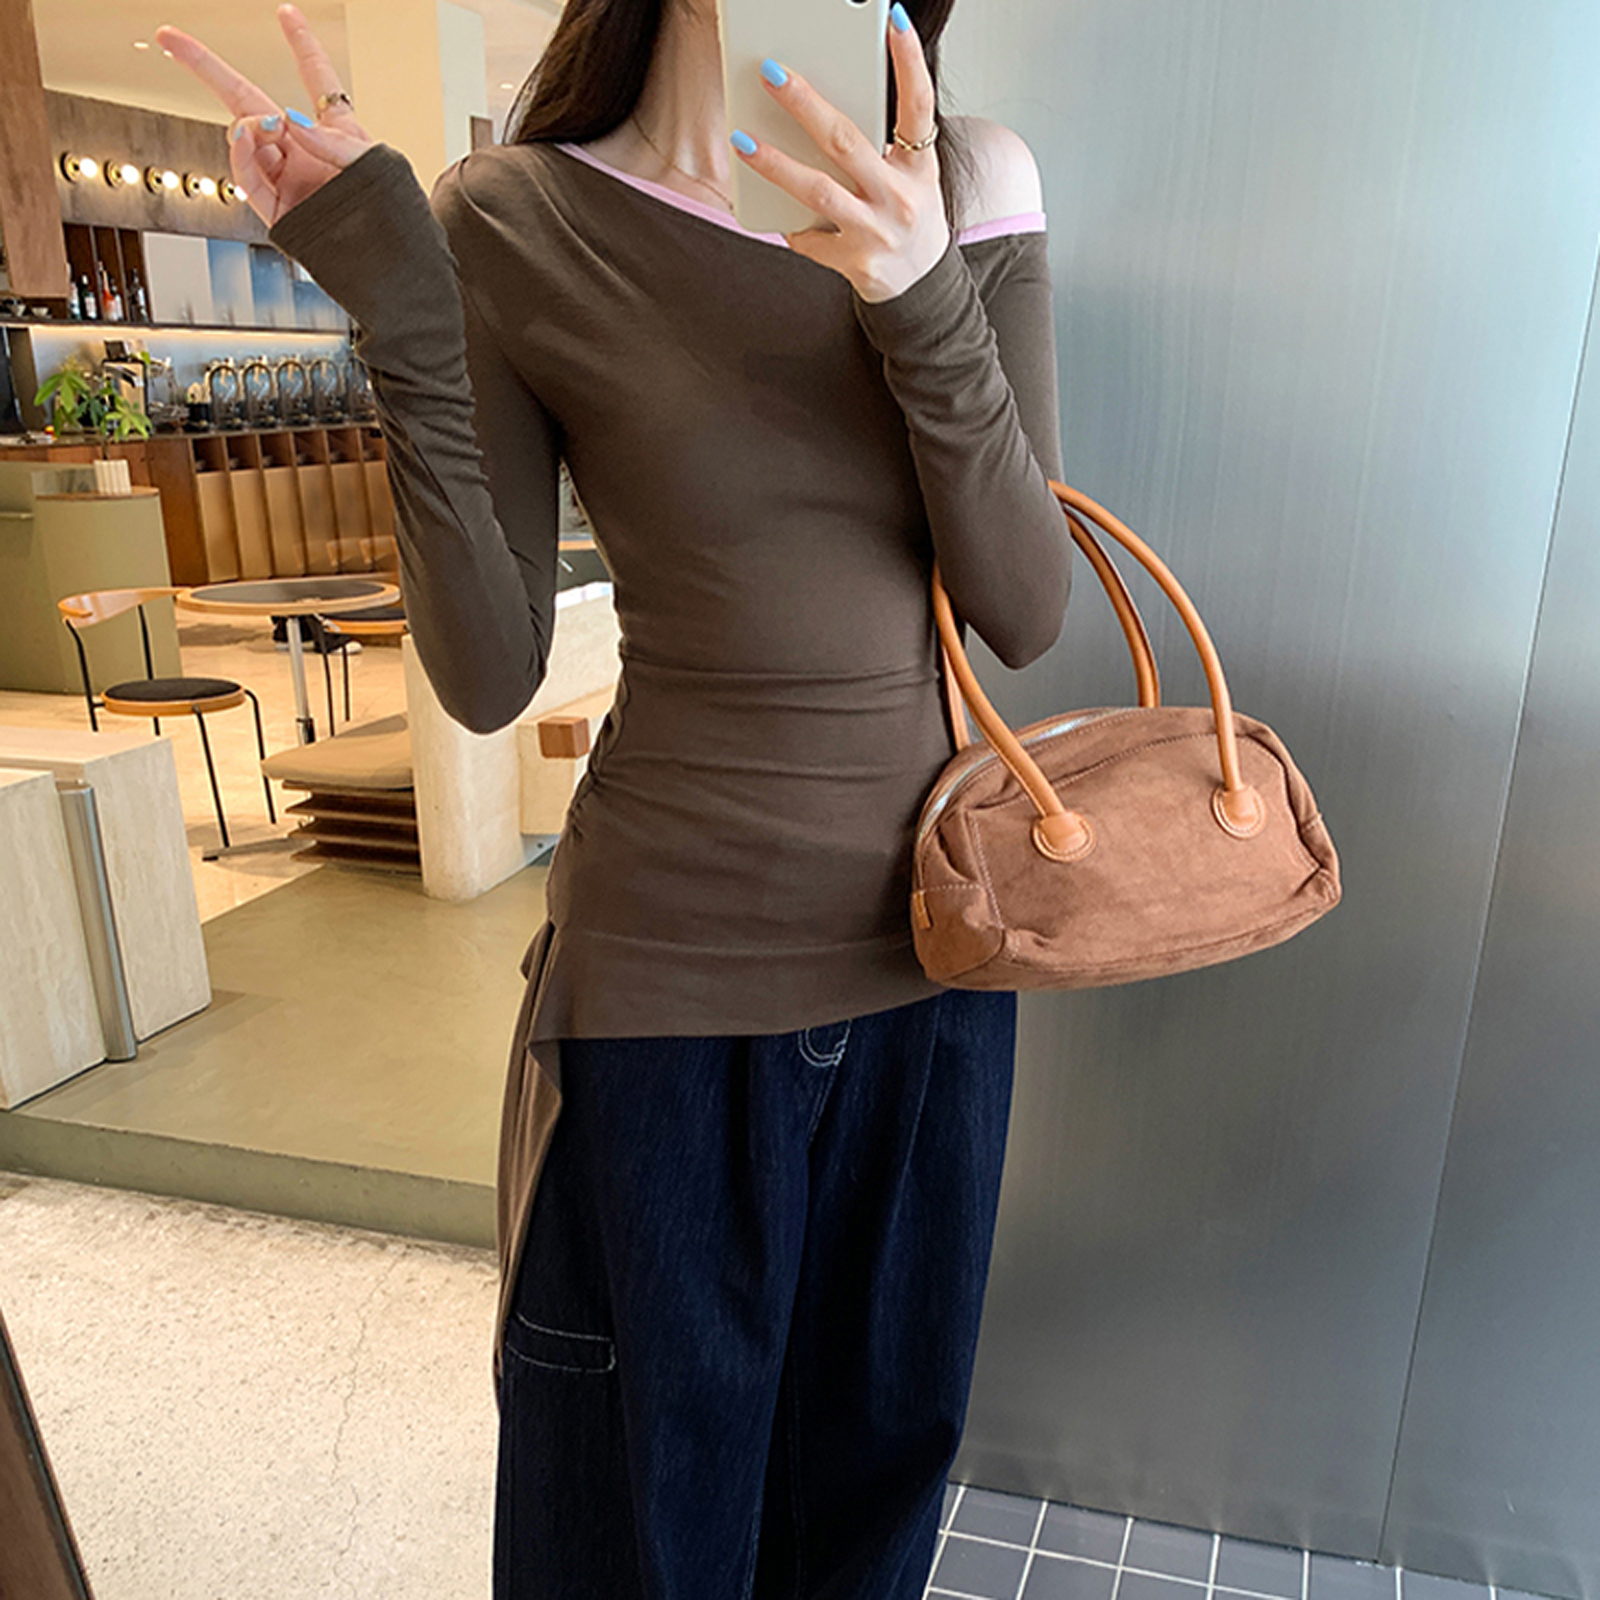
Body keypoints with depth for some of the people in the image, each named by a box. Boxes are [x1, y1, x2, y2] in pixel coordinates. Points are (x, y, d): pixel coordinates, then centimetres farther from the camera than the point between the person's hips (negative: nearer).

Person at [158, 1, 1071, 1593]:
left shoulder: (972, 190, -1)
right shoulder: (511, 224, -6)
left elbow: (1027, 613, -7)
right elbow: (487, 682, -8)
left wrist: (924, 307, -21)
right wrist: (404, 333, -18)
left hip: (924, 942, 3)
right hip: (668, 968, -2)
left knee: (884, 1425, 24)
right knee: (656, 1464, 18)